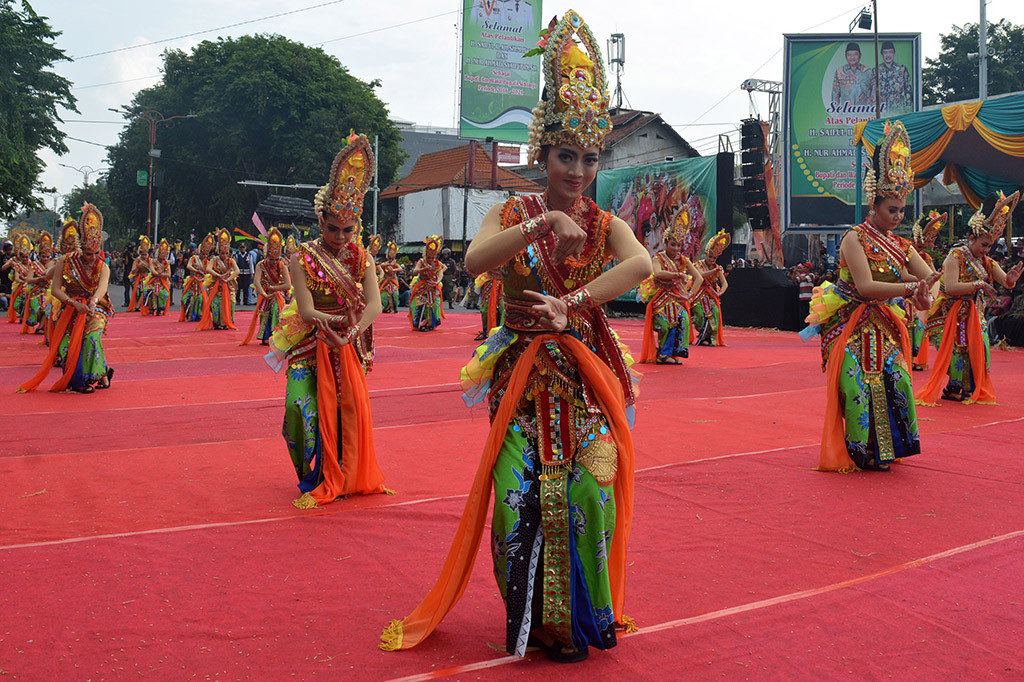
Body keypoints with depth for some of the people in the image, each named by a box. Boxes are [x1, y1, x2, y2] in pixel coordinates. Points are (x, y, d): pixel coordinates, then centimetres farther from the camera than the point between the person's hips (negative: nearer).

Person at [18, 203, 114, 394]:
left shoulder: (103, 267, -2)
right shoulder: (67, 261, -2)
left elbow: (102, 287, -23)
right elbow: (55, 289, -6)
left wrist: (93, 301, -46)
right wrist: (74, 303, -21)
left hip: (95, 308, -1)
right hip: (71, 308, 1)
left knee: (91, 336, -27)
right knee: (69, 340, -21)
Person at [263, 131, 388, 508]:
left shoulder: (361, 258, 1)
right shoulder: (303, 259, -7)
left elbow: (374, 305, -11)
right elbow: (307, 312, -16)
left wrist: (350, 333, -28)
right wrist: (347, 316, -27)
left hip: (350, 346, 2)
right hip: (310, 346, -2)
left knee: (350, 409, 3)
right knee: (303, 407, -12)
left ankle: (350, 477, 23)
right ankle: (313, 480, 8)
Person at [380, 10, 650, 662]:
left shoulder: (607, 225, 2)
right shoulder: (512, 213, 2)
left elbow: (640, 266, -21)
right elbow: (475, 260, -20)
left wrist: (571, 304, -30)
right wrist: (544, 222, -28)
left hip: (587, 375, 0)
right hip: (523, 375, 0)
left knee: (585, 490, -7)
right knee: (520, 491, -6)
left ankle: (580, 618, 15)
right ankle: (530, 617, 16)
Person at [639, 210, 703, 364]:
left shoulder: (683, 260, 11)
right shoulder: (658, 258, -1)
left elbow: (699, 278, 11)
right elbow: (658, 273, -24)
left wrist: (690, 294, -2)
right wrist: (679, 275, -21)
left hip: (679, 299, 4)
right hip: (662, 298, -4)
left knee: (683, 322, -16)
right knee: (664, 325, -18)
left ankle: (666, 353, -11)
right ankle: (663, 353, -7)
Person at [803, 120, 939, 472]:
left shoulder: (901, 245, 11)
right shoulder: (855, 238, -10)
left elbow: (932, 277, 2)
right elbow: (866, 287, -21)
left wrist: (925, 295, -20)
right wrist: (909, 288, -25)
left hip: (886, 327, 6)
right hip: (855, 327, -6)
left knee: (895, 381, 0)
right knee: (861, 387, -9)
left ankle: (885, 449, 15)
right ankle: (864, 453, 4)